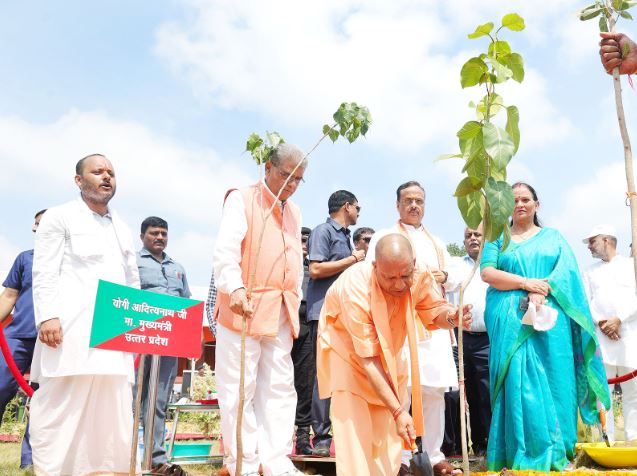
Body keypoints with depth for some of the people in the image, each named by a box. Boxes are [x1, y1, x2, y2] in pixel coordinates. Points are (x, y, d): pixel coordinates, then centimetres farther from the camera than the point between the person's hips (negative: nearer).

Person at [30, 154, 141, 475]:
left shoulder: (123, 229, 24)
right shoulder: (60, 217, 9)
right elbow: (44, 273, -1)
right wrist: (47, 316, -15)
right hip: (72, 331, -5)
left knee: (114, 411, 1)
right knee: (60, 407, -7)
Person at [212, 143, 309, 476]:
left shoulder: (294, 211, 19)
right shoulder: (241, 200, -2)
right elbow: (225, 250, -15)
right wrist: (235, 289, -31)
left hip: (280, 313, 7)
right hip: (244, 308, -6)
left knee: (279, 389, 6)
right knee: (239, 389, -2)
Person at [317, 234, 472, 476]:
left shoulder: (419, 276, -26)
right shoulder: (355, 289, -39)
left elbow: (435, 311, -11)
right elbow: (368, 360, -35)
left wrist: (451, 316, -37)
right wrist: (398, 410, -37)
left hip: (388, 350, 5)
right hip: (346, 349, -5)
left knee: (388, 431, 6)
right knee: (354, 429, -13)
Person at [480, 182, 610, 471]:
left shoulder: (553, 237, 17)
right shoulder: (498, 238, 13)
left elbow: (567, 271, 2)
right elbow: (487, 273, -1)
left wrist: (541, 292, -16)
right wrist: (526, 283, -13)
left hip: (550, 319, 1)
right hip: (511, 320, -1)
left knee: (553, 380, -2)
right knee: (519, 381, -6)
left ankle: (555, 455, 8)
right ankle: (525, 455, -1)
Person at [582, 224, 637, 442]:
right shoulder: (590, 271, 19)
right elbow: (585, 301, 9)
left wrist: (619, 319, -12)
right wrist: (600, 322, -7)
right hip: (600, 336, 2)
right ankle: (607, 441, 0)